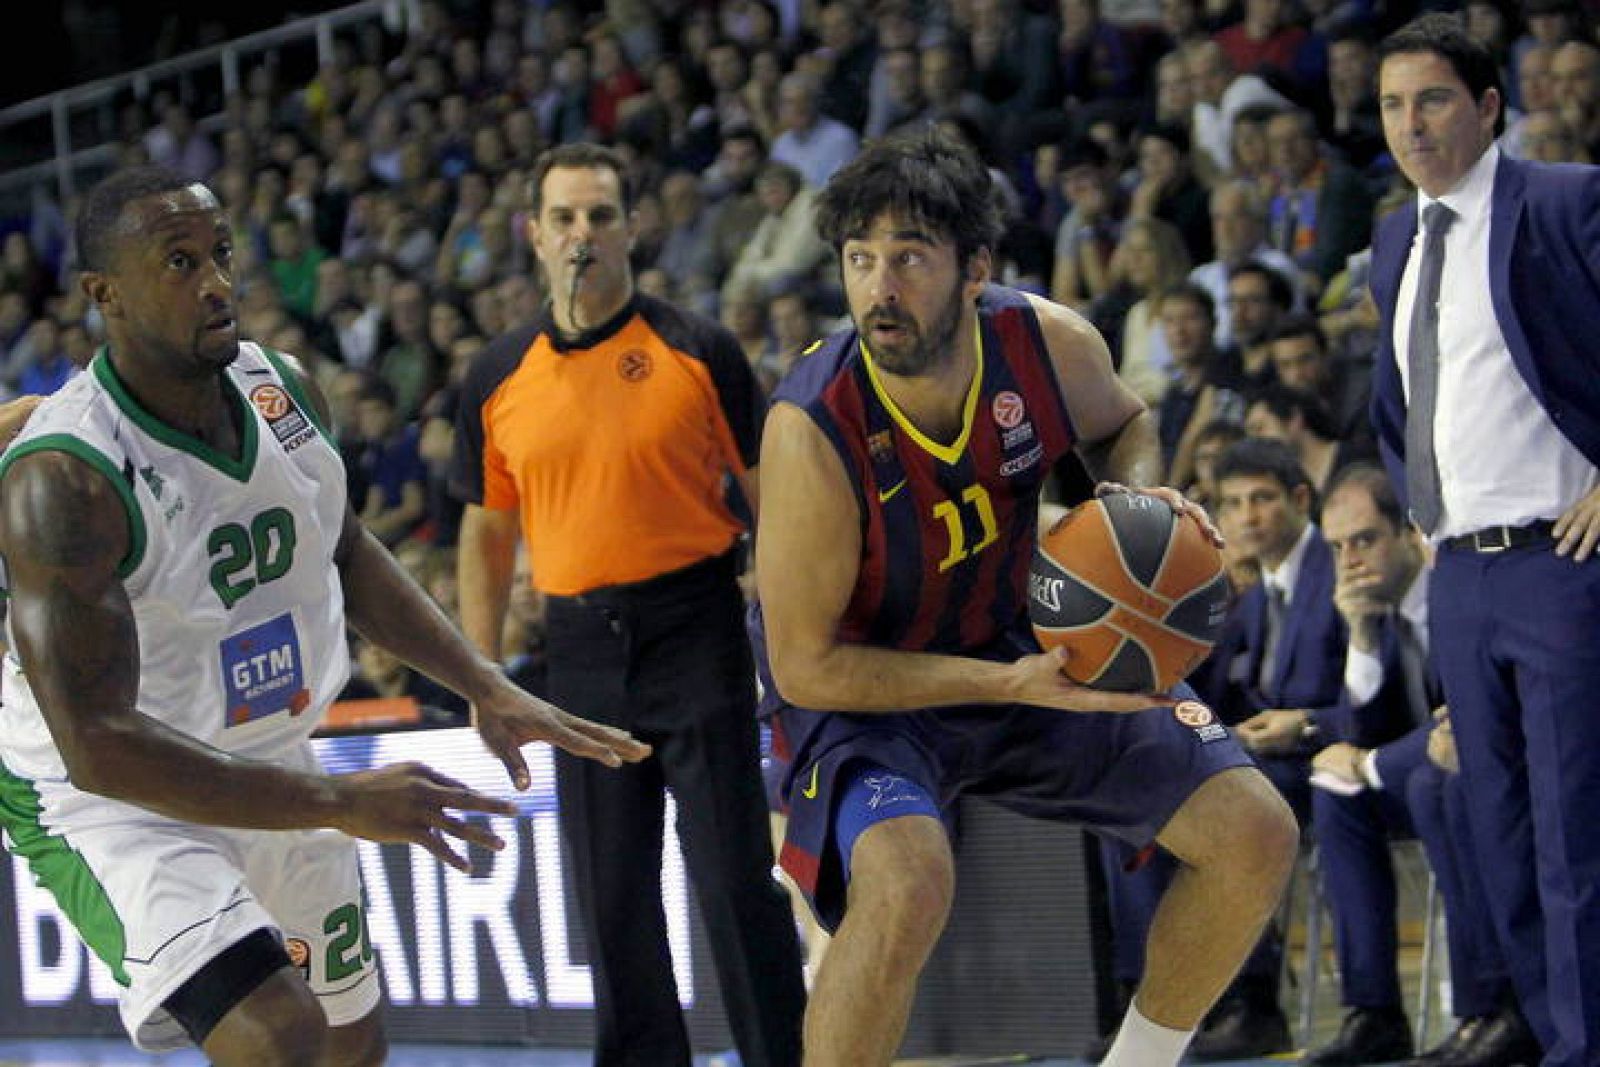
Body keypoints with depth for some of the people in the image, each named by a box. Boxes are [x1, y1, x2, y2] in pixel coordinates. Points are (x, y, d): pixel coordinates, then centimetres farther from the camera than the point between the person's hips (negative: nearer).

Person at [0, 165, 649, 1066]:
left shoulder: (283, 391, -6)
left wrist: (488, 690, 3)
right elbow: (96, 742, -33)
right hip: (115, 794, -8)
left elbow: (346, 552, 14)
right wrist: (343, 804, -35)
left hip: (269, 771, 8)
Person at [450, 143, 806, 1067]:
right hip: (581, 650, 3)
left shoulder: (698, 350, -1)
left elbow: (771, 493, 2)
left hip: (695, 636, -3)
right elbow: (489, 532, 15)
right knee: (612, 896, 7)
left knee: (736, 880, -5)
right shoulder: (500, 378, 8)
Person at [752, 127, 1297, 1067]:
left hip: (1037, 653, 6)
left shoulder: (1052, 344, -17)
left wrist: (1141, 499, -14)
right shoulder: (813, 429, -30)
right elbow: (806, 665, -24)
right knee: (907, 883, -36)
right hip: (862, 691, -5)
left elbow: (1123, 424, 10)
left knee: (1256, 836, 1)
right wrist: (1010, 685, -31)